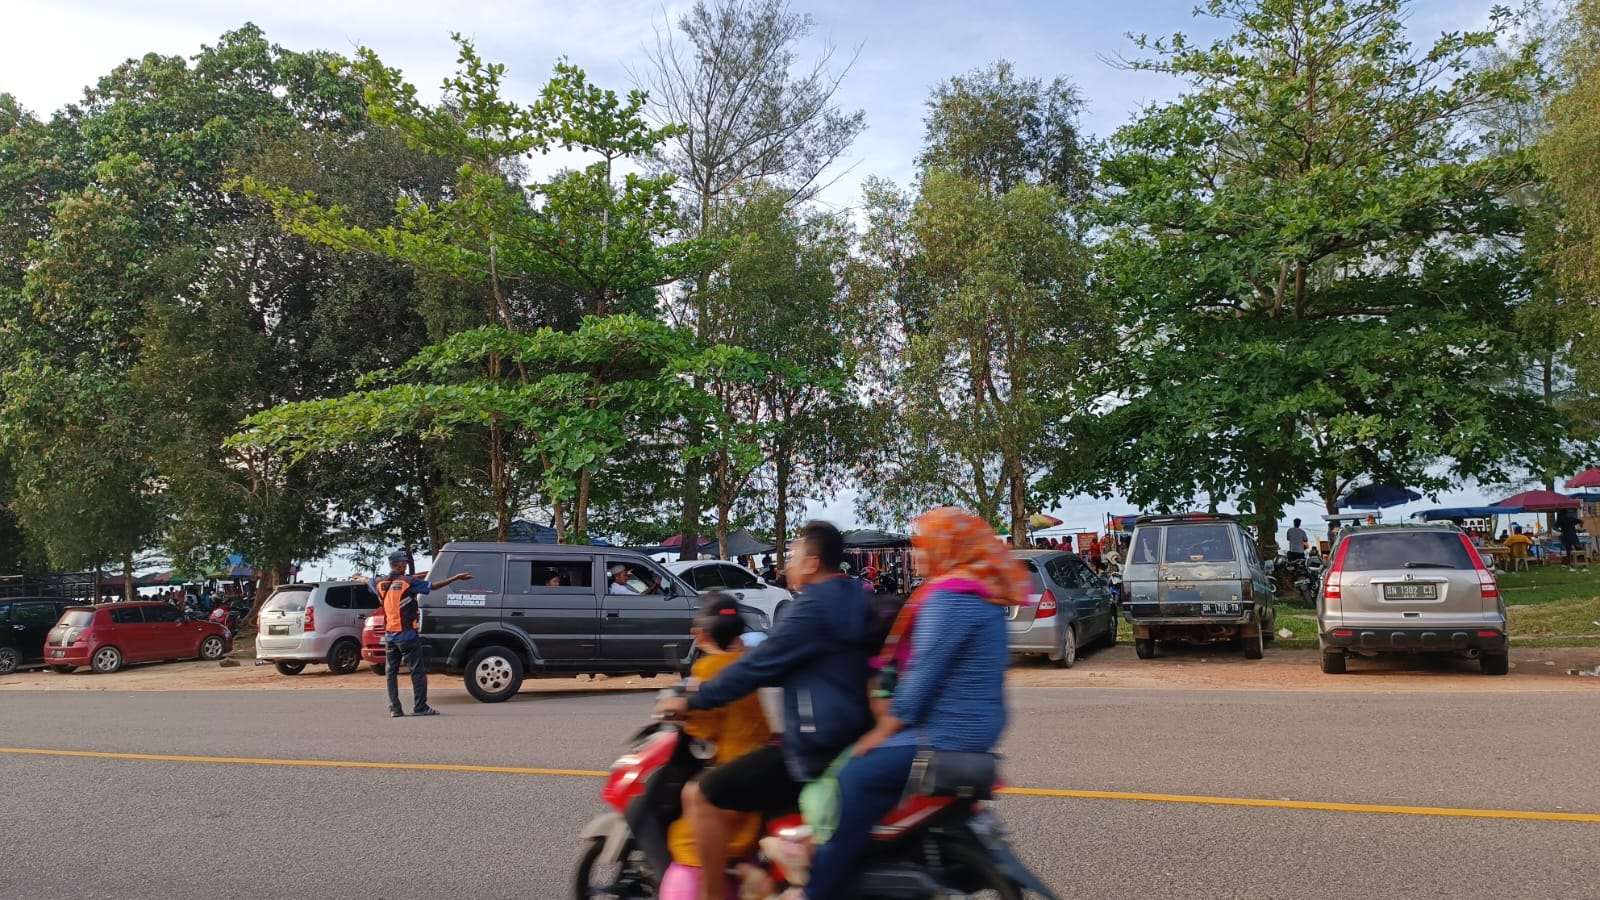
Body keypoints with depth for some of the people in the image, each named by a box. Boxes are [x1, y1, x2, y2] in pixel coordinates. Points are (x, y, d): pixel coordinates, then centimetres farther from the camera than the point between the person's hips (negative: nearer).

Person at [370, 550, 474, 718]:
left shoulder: (380, 583, 5)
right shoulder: (408, 582, -12)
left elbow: (368, 583, 27)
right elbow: (434, 585, -13)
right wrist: (456, 578, -9)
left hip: (389, 635, 6)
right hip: (407, 635, -6)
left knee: (391, 672, 11)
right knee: (418, 671, 1)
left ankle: (394, 708, 10)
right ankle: (420, 707, -1)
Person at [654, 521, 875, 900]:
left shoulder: (814, 607, -17)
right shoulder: (854, 601, 12)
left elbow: (760, 665, -16)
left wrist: (692, 701, -5)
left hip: (816, 749, -10)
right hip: (850, 740, 10)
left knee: (700, 795, -7)